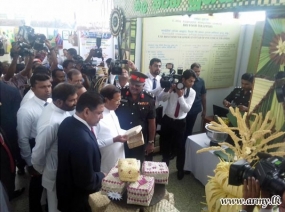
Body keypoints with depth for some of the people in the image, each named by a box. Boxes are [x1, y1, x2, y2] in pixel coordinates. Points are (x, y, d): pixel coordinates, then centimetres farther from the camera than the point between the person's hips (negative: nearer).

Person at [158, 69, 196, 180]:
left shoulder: (192, 92, -8)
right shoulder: (173, 87, -9)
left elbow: (187, 109, -17)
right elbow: (160, 98, -17)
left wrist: (180, 96, -27)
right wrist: (168, 90, -33)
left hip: (180, 122, 0)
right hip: (167, 120, 1)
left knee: (180, 147, 6)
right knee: (165, 145, 16)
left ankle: (180, 170, 30)